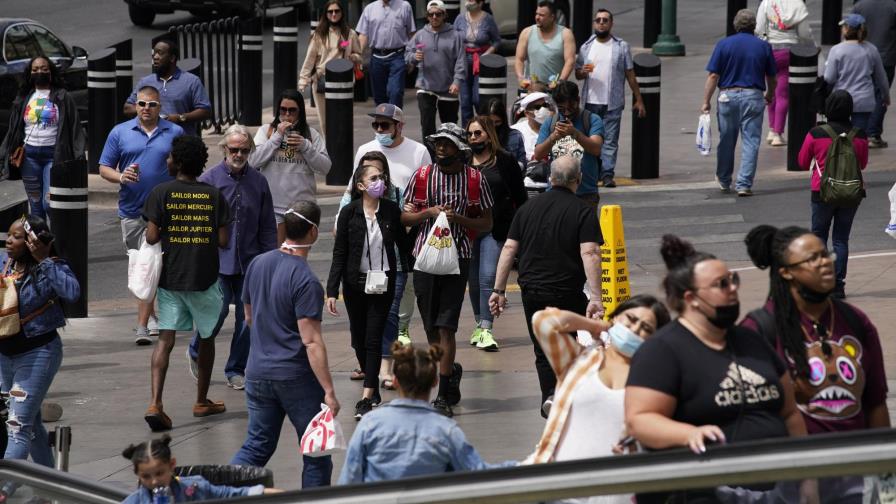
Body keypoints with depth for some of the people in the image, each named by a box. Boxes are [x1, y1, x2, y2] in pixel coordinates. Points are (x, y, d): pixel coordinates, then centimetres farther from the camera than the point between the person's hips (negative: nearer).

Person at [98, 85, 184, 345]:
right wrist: (121, 177, -15)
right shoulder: (120, 132, 5)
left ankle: (142, 326, -13)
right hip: (131, 210, 3)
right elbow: (104, 168, 6)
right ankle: (149, 314, 31)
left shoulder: (175, 133, 4)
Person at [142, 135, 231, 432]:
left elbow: (151, 237, -11)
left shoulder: (162, 193, -6)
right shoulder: (213, 195, -2)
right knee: (206, 338, 18)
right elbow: (223, 241, -4)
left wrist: (169, 233, 9)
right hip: (204, 277, 1)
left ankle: (155, 404, -18)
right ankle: (202, 401, 29)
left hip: (170, 277, -1)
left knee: (165, 339, -2)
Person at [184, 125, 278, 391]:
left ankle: (236, 370, 17)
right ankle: (195, 352, 17)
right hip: (217, 258, -3)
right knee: (218, 309, -11)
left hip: (250, 261, 3)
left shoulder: (258, 181, 7)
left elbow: (268, 227, 11)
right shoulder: (209, 179, -2)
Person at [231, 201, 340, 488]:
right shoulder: (306, 281, -19)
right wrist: (329, 391, -20)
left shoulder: (258, 264, 3)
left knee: (257, 446, 14)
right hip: (297, 377, -6)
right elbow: (311, 341, -22)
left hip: (258, 374, 6)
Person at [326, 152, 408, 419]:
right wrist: (332, 291, -8)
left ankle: (367, 397, -7)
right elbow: (339, 254, -4)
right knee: (358, 339, 10)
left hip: (383, 284, -1)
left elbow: (403, 246, 7)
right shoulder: (349, 213, -6)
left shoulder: (392, 211, -3)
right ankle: (374, 389, 28)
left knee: (373, 339, -6)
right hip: (355, 284, 1)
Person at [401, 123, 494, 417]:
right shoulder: (422, 176, 6)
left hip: (457, 257, -3)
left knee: (445, 326, -11)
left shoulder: (474, 179, 1)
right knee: (431, 327, 8)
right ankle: (451, 371, 34)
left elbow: (486, 224, 5)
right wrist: (429, 212, -11)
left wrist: (458, 218, -12)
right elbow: (405, 217, 8)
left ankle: (444, 396, -9)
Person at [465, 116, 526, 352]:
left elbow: (519, 197, 5)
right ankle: (480, 325, 23)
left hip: (495, 229, -3)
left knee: (488, 277, -12)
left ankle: (486, 330, -13)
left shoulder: (505, 161, 2)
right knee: (474, 281, 10)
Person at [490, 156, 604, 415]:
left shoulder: (529, 207, 8)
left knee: (544, 351, 15)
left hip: (532, 292, 4)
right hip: (567, 293, -4)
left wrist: (499, 291, 7)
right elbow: (589, 253, -17)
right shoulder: (583, 211, -6)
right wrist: (596, 297, -21)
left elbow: (509, 248, 4)